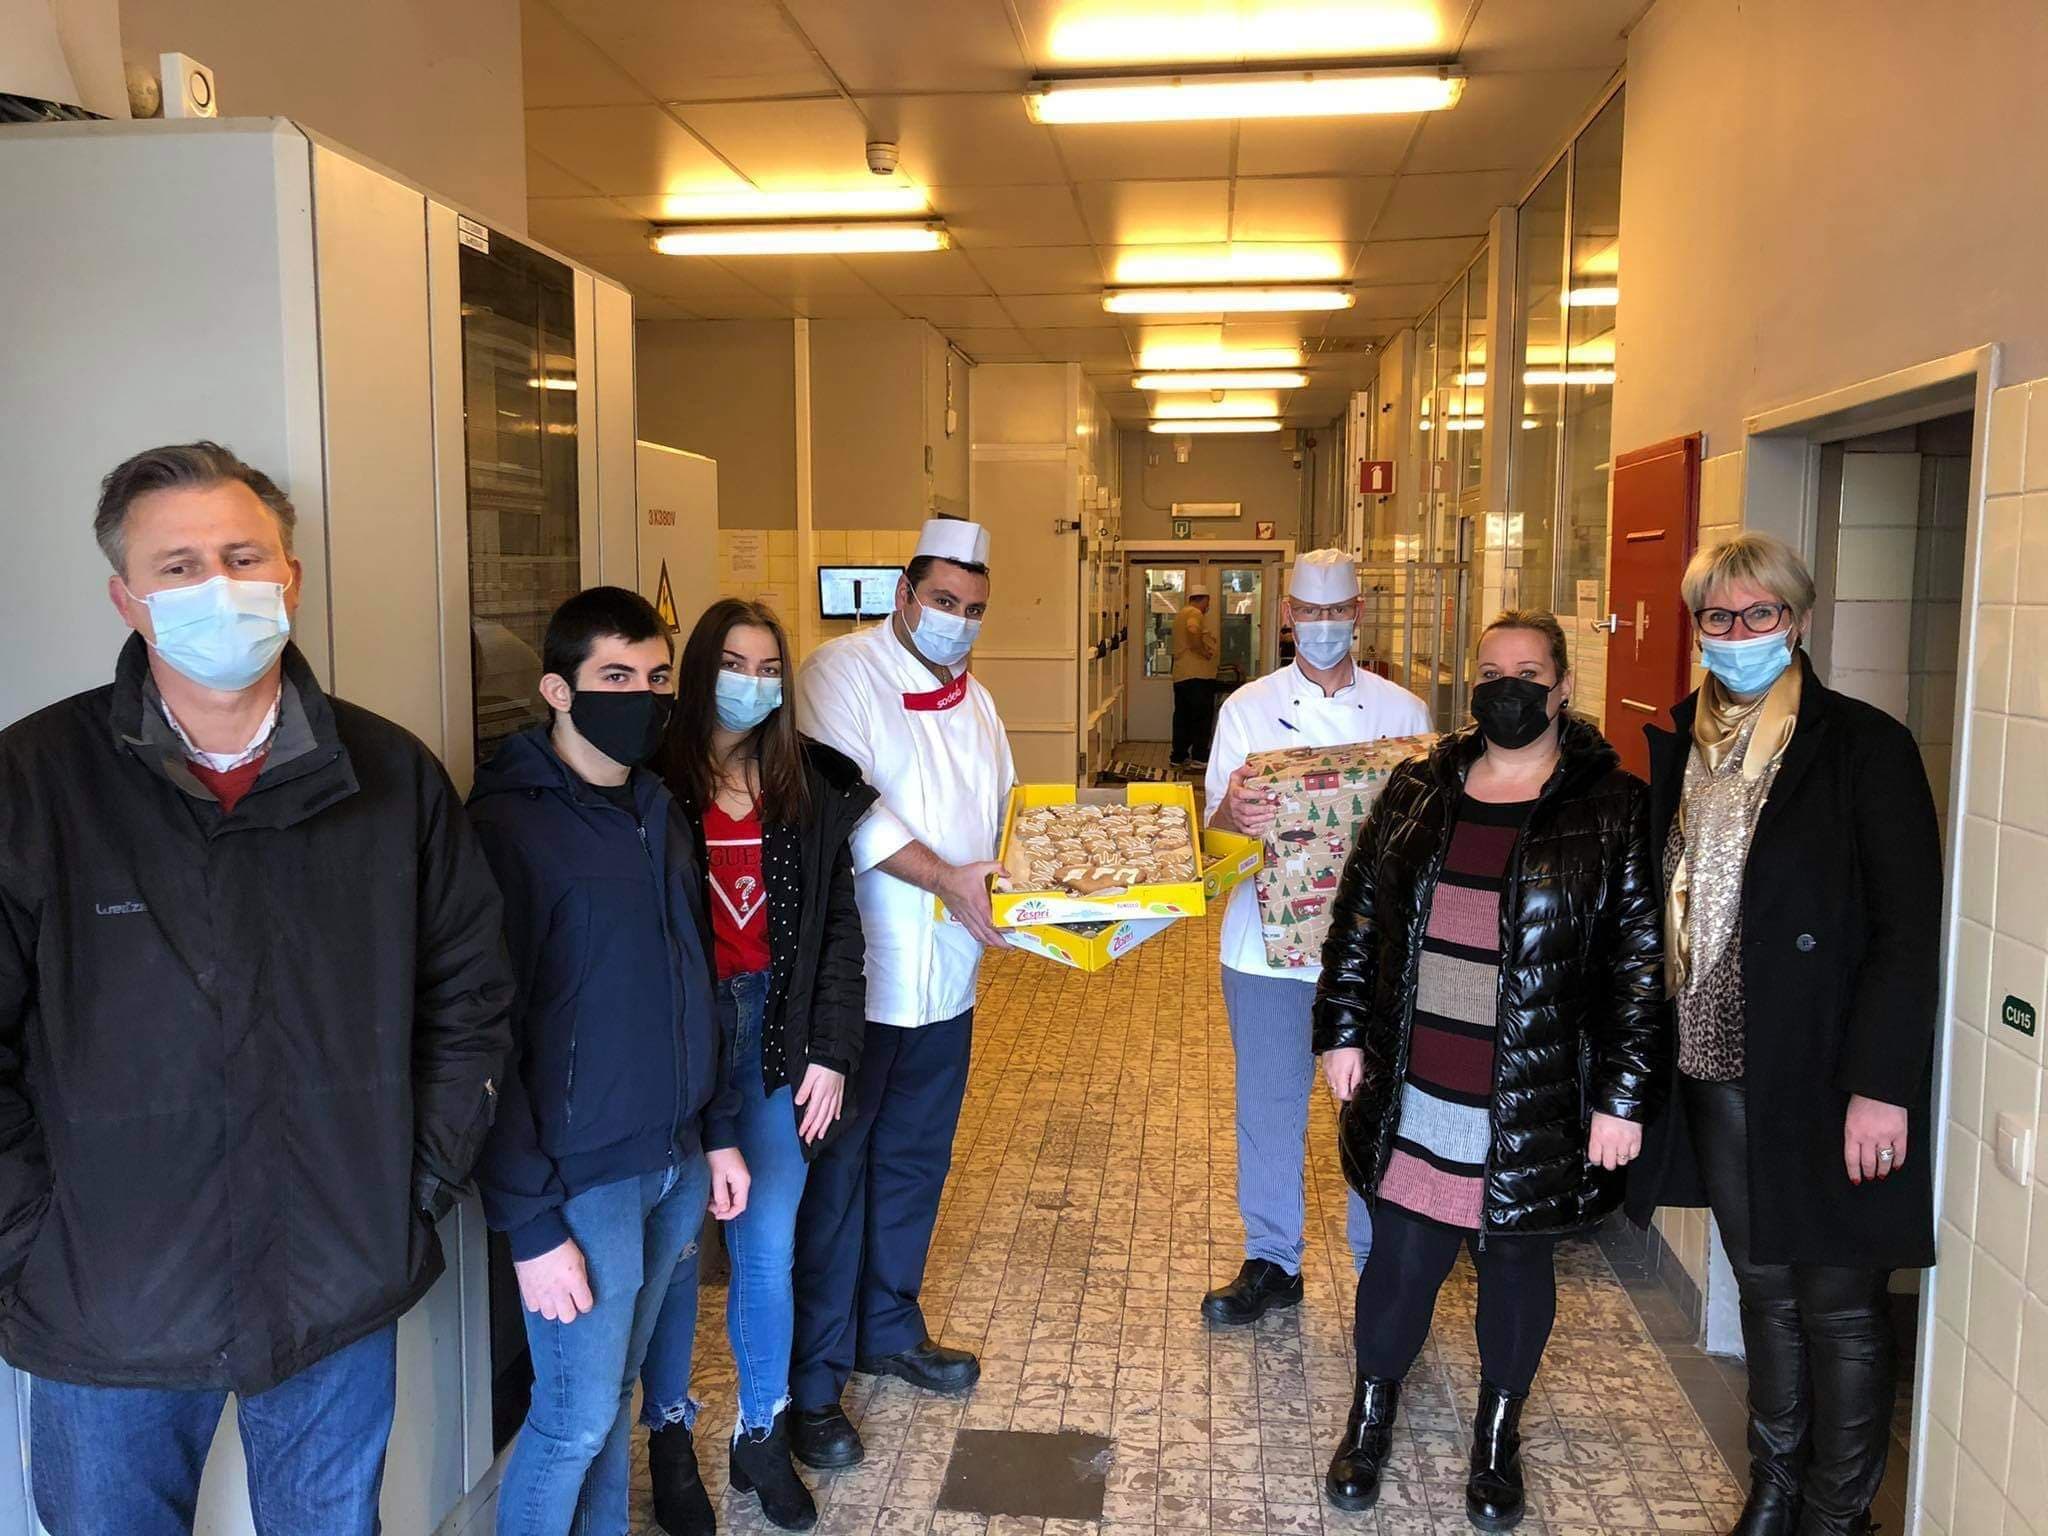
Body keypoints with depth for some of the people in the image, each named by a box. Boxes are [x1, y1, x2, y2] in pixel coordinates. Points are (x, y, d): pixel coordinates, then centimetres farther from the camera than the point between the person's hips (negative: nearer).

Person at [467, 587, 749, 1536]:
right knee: (577, 1419, 6)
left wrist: (717, 1130, 14)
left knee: (616, 1389, 19)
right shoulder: (507, 827, -16)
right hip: (582, 1179, -6)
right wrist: (529, 1222, -17)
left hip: (676, 1164, 6)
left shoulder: (658, 811, 8)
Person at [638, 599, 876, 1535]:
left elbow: (837, 928, 5)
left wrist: (831, 1052, 0)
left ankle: (762, 1435, 27)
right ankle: (669, 1435, 28)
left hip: (773, 1029, 3)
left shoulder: (813, 788, 4)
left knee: (768, 1247, 7)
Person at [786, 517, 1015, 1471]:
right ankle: (812, 1381, 15)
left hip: (945, 977, 7)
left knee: (915, 1162, 18)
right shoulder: (842, 672, -10)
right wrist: (947, 879, -23)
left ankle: (889, 1329, 37)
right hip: (852, 976, -7)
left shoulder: (974, 700, 14)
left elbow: (1002, 815, 18)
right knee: (834, 1175, 2)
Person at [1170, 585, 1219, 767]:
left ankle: (1179, 756, 14)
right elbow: (1193, 630, -31)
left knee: (1182, 717, 11)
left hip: (1180, 675, 10)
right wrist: (1202, 651, -21)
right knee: (1202, 716, -5)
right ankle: (1199, 757, -5)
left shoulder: (1181, 614, 22)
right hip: (1197, 675, -10)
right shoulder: (1195, 613, -10)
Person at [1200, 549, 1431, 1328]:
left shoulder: (1403, 710, 5)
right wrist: (1235, 814, -28)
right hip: (1270, 940, 0)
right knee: (1270, 1103, 9)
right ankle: (1271, 1261, 25)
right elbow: (1217, 819, -4)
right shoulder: (1248, 708, 4)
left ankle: (1381, 1257, 27)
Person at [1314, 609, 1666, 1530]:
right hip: (1415, 1093, 2)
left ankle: (1498, 1438, 37)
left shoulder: (1611, 809, -6)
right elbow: (1360, 913, 9)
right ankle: (1371, 1416, 34)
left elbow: (1641, 962, -7)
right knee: (1402, 1256, 9)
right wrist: (1343, 1031, 5)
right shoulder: (1418, 791, 4)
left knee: (1517, 1261, 15)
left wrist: (1623, 1096, -9)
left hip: (1536, 1102, -2)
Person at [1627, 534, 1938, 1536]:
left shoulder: (1864, 747, -9)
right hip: (1715, 1074, 5)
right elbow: (1651, 903, 10)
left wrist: (1881, 1085, -16)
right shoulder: (1679, 748, 6)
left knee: (1838, 1307, 9)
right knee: (1765, 1292, 18)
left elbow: (1909, 933, -12)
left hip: (1821, 1079, -5)